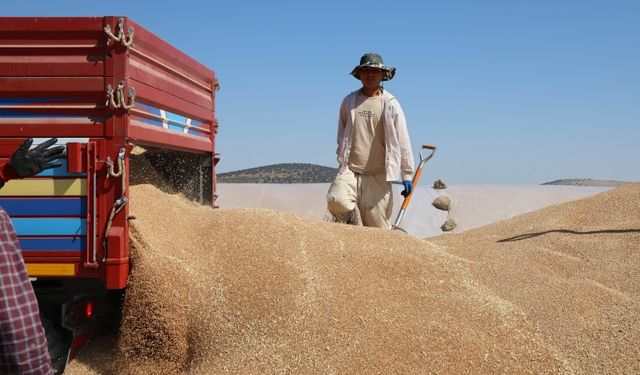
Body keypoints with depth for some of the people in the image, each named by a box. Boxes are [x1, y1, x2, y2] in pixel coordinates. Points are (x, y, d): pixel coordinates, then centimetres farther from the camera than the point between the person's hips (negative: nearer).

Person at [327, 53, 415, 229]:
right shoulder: (349, 101, 10)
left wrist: (407, 174, 1)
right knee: (336, 201, -24)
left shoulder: (391, 104, 2)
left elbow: (402, 140, 2)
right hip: (350, 170, 2)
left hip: (378, 175, -2)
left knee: (377, 229, -2)